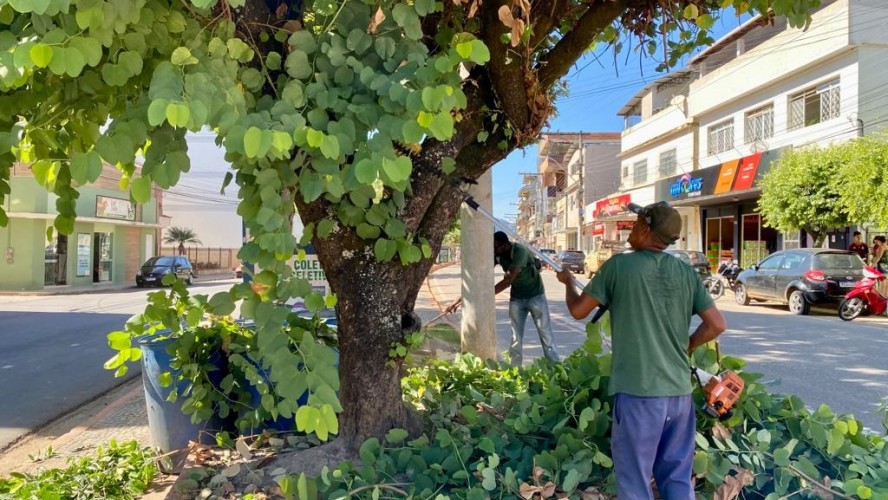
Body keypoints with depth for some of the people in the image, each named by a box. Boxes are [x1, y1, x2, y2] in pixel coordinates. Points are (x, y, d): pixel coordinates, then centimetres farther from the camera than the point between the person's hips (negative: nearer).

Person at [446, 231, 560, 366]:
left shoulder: (519, 252, -31)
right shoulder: (496, 255, -14)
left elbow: (508, 280, -36)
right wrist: (459, 300, -17)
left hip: (535, 295, -4)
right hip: (516, 297, 5)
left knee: (546, 336, 0)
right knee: (516, 338, 3)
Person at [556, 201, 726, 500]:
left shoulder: (619, 266, -8)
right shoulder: (686, 272, 4)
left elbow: (578, 310, 0)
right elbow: (716, 325, 6)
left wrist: (568, 282, 20)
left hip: (638, 391, -5)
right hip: (679, 390, 5)